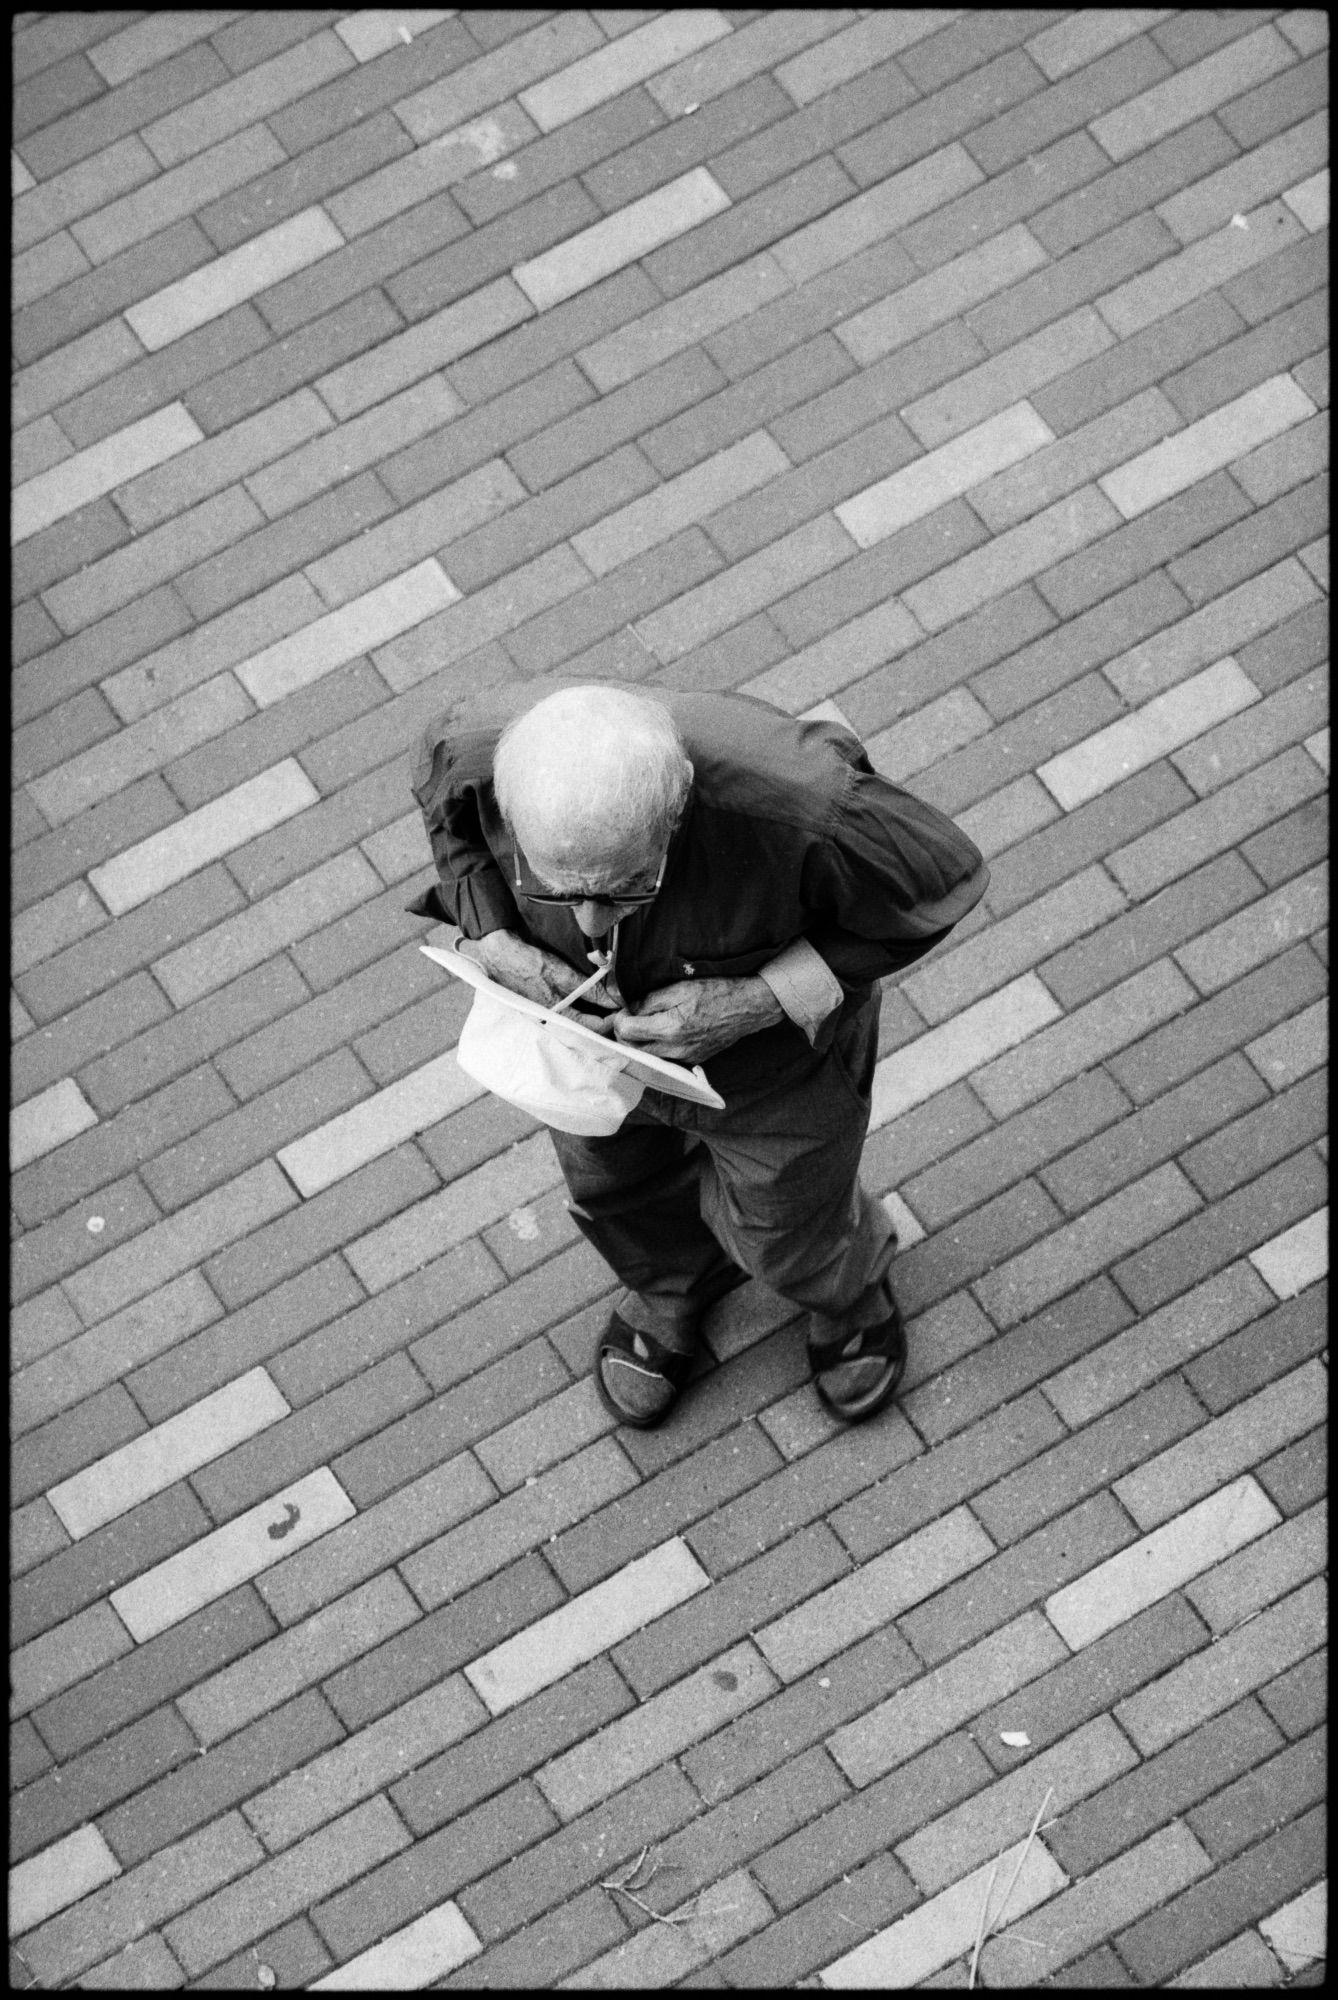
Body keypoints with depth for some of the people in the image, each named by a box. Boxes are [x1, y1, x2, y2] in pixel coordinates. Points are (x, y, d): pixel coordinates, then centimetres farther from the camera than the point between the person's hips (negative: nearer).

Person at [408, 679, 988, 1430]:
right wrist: (488, 938, -25)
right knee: (612, 1178, 30)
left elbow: (945, 876, -25)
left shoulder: (793, 805, -45)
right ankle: (672, 1280, 66)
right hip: (583, 1004, 3)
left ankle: (846, 1280, 62)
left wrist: (758, 1003, -33)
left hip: (776, 1025, -2)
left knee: (782, 1225, 25)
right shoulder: (481, 747, -36)